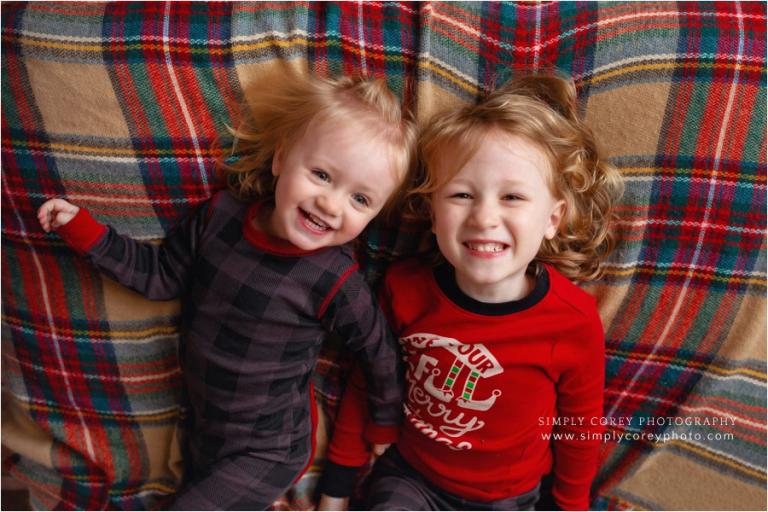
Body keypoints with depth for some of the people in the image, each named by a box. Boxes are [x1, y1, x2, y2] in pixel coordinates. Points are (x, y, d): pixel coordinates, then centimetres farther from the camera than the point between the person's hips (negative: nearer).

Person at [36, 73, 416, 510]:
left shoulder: (336, 281, -26)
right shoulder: (222, 214, -14)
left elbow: (379, 350, -11)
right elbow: (162, 274, 0)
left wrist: (387, 423, 3)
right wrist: (82, 228, -7)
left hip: (267, 451, -6)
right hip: (206, 431, 6)